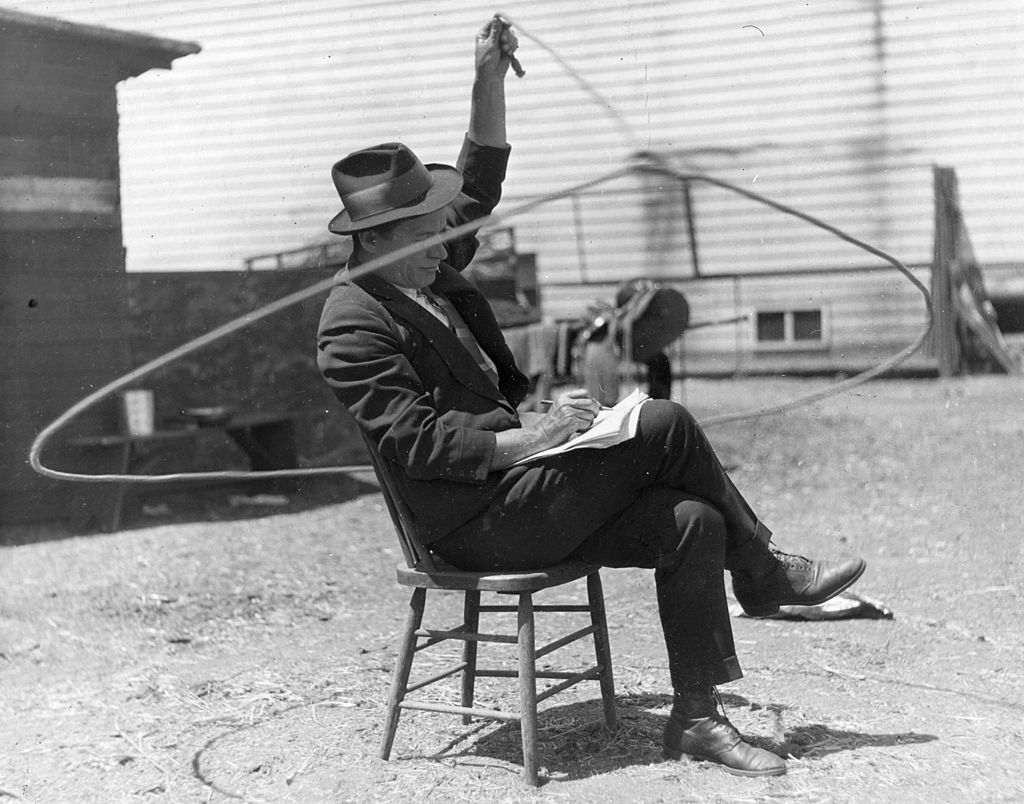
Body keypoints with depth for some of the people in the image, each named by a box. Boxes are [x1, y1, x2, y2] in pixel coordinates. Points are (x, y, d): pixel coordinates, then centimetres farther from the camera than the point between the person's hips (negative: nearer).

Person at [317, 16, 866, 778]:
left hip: (517, 488, 9)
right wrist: (528, 437, -25)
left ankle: (696, 718, 1)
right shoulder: (351, 325, -13)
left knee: (693, 523, -8)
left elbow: (479, 185, 16)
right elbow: (418, 441, -20)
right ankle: (763, 572, 2)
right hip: (477, 522, -9)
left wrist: (490, 78, 5)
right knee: (665, 423, -17)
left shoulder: (424, 271, 12)